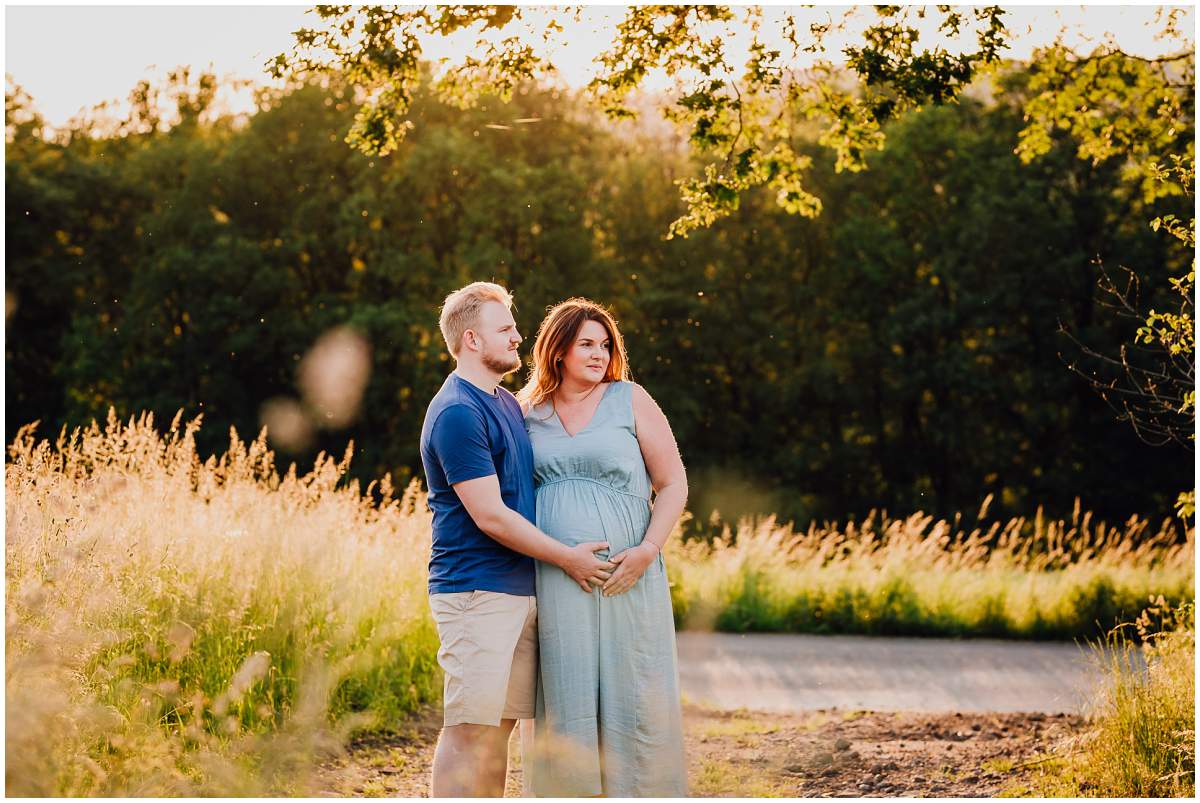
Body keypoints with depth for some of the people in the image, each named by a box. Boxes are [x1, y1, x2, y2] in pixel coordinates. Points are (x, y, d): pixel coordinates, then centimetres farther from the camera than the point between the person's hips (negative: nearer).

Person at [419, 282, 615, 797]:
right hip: (477, 593, -9)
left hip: (520, 591, 9)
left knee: (500, 725, 10)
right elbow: (490, 515, -17)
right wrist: (567, 557, -8)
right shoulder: (456, 413, -13)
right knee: (470, 727, -9)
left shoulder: (507, 404, 18)